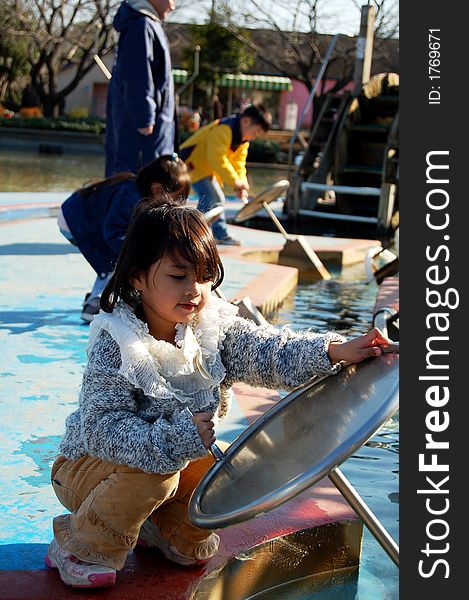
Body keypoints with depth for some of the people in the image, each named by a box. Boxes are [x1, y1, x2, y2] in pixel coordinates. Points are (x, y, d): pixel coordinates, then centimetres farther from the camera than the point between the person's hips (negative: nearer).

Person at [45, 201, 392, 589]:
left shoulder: (214, 327, -11)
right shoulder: (115, 344, -27)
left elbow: (269, 351, -24)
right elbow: (104, 428, -34)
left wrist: (335, 351, -41)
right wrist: (174, 439, -46)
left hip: (177, 458, 6)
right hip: (90, 464, -6)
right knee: (151, 476, -33)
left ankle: (166, 530, 14)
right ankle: (81, 546, -7)